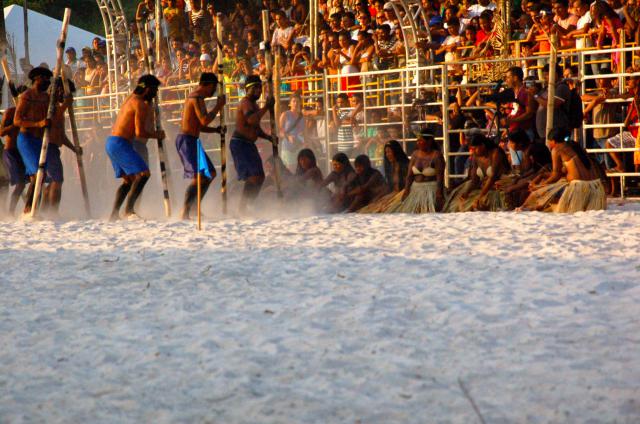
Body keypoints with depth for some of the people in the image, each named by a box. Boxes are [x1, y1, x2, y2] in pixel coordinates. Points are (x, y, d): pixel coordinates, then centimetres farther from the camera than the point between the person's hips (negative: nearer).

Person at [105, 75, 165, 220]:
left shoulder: (131, 99, 18)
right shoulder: (140, 103, -12)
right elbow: (140, 133, -17)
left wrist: (149, 102, 25)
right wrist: (156, 135, -3)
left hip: (111, 142, 10)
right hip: (120, 143, -10)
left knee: (129, 179, 18)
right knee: (143, 173, -16)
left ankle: (114, 213, 16)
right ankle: (129, 209, -24)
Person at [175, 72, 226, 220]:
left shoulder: (194, 97, 20)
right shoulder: (197, 98, -13)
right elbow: (205, 120, -24)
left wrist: (215, 130, 16)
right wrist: (219, 105, -13)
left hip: (189, 140, 11)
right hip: (187, 140, -11)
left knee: (210, 173, 17)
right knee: (199, 177, -18)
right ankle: (184, 213, -24)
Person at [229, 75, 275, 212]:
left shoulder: (254, 104, 19)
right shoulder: (246, 103, -13)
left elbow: (256, 129, 27)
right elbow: (251, 120, -33)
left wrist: (268, 137, 12)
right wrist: (266, 107, -28)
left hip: (248, 144, 11)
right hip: (240, 143, -11)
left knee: (259, 177, 12)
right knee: (255, 175, -18)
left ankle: (244, 207, 15)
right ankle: (242, 208, -19)